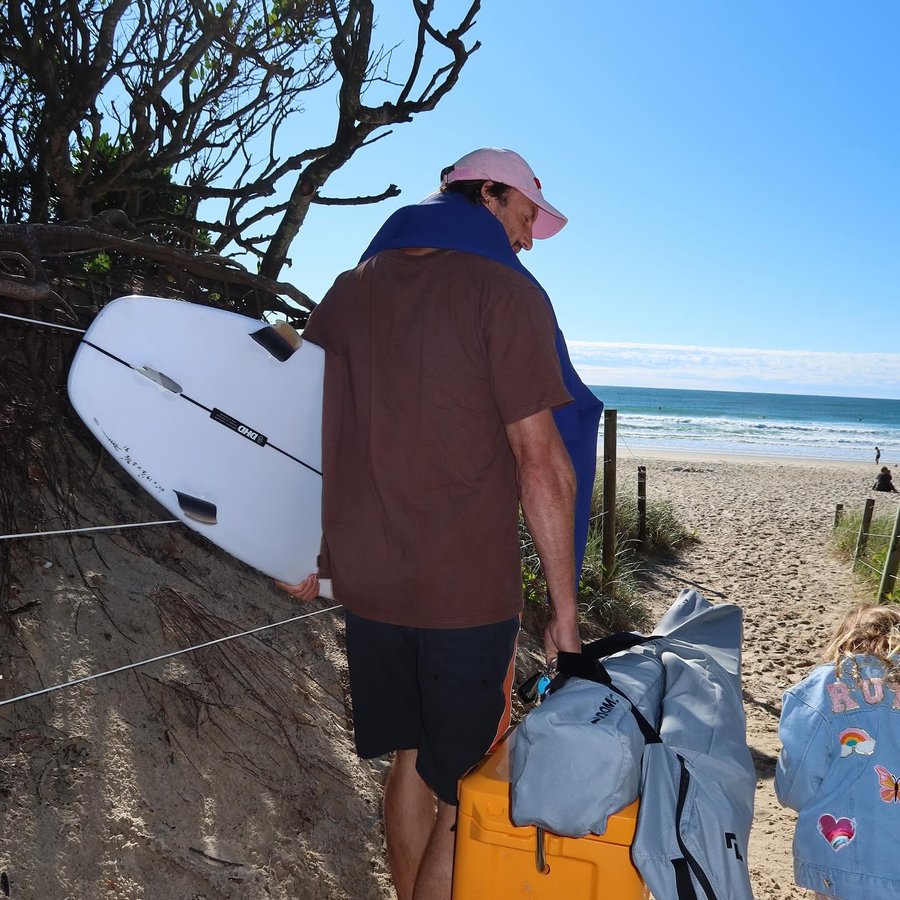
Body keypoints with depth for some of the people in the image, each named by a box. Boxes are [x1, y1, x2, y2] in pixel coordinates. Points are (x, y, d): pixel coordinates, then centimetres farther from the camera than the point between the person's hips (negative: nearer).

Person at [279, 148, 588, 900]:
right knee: (465, 793, 7)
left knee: (410, 760, 22)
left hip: (367, 581, 6)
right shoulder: (506, 293, -8)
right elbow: (540, 461, -14)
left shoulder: (350, 289, 10)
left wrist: (311, 554, 20)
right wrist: (565, 611, -9)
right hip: (466, 591, -6)